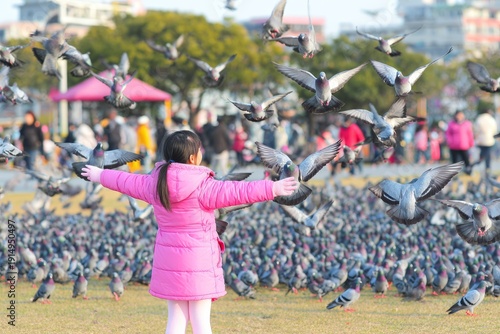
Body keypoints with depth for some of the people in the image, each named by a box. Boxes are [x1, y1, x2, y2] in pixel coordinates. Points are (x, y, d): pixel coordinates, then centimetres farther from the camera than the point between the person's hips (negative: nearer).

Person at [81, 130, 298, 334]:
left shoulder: (155, 183, 2)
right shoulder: (202, 187, -17)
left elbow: (127, 181, 19)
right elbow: (236, 191, -26)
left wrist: (100, 175, 37)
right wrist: (273, 189, -30)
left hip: (170, 260, 6)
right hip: (198, 261, -6)